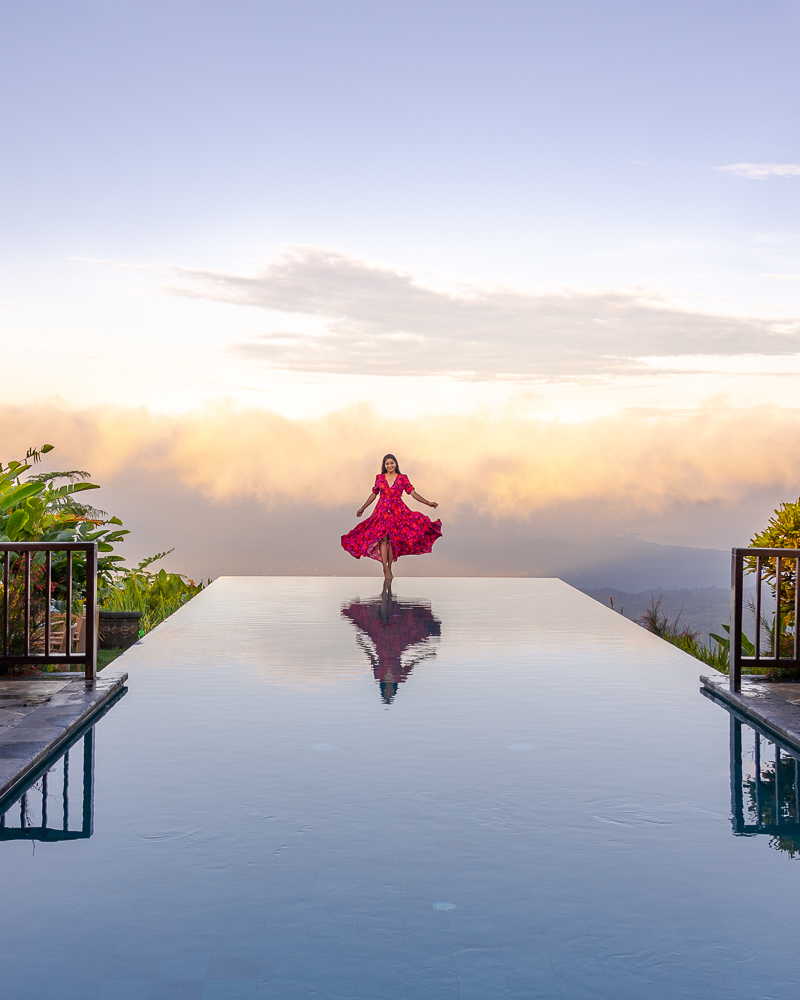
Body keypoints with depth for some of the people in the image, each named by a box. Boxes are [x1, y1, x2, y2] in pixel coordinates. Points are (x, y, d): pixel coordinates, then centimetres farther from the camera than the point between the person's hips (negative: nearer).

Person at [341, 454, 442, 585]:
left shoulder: (402, 478, 5)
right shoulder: (379, 478, 8)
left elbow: (413, 493, 2)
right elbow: (373, 495, 18)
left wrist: (428, 503, -7)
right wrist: (362, 508, 24)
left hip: (397, 512, 0)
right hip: (382, 512, 0)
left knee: (393, 541, -5)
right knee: (382, 539, -15)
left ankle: (389, 568, 10)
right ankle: (387, 572, -20)